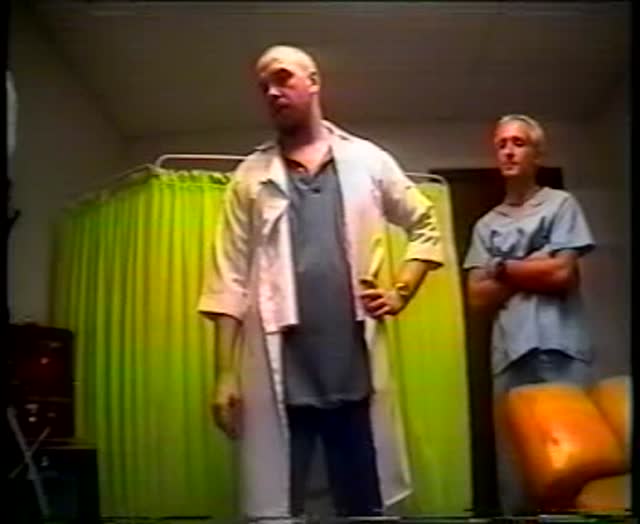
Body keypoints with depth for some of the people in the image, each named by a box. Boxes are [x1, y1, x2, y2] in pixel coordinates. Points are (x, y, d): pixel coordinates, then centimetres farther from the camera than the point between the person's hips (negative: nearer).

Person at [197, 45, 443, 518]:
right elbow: (231, 280, 4)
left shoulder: (368, 161, 10)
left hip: (355, 368, 1)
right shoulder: (250, 177, 8)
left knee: (366, 506, 8)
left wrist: (401, 294, 5)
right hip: (279, 375, 0)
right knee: (277, 508, 2)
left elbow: (426, 226, 19)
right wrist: (225, 372, -1)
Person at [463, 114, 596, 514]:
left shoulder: (561, 205, 9)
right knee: (516, 470, 2)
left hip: (560, 350, -3)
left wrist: (503, 268, 6)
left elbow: (562, 274, -4)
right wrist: (534, 269, 0)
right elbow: (479, 297, 8)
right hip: (510, 355, 3)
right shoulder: (486, 225, 18)